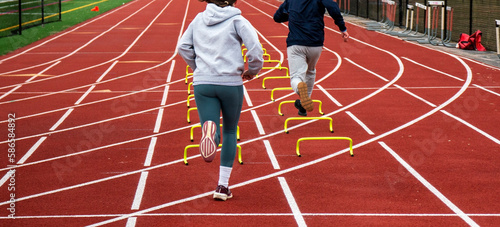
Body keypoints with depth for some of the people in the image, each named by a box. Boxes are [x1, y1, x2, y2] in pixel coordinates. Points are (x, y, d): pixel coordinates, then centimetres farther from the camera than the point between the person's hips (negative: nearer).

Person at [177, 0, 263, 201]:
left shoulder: (199, 20, 12)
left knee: (213, 129, -2)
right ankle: (223, 185, 14)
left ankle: (210, 132, -43)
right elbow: (255, 48, -10)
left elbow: (183, 47, 13)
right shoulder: (237, 21, 0)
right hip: (231, 83, -1)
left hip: (202, 84, 2)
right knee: (230, 132, 16)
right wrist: (253, 70, 8)